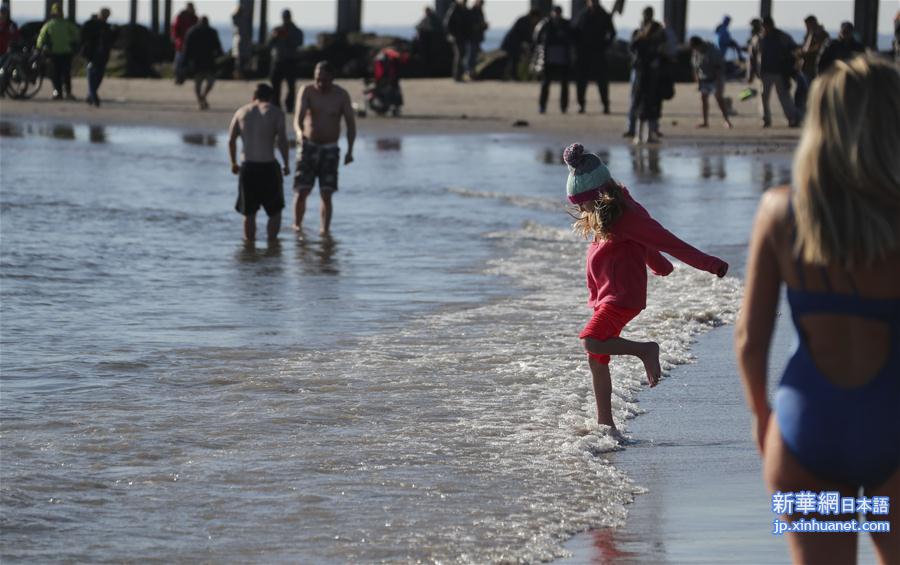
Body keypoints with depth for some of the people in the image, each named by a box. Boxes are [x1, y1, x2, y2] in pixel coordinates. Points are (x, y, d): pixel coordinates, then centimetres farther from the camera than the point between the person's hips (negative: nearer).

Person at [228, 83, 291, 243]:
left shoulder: (242, 112, 11)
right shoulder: (276, 112, 1)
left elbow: (231, 141, 8)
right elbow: (282, 140, -9)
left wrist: (234, 163, 19)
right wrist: (286, 164, -2)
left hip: (247, 166, 3)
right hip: (268, 167, -3)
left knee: (249, 213, 12)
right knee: (275, 211, 12)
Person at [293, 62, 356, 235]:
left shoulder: (341, 95, -4)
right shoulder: (307, 91, -6)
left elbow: (351, 123, -2)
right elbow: (298, 116, -19)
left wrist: (350, 150, -13)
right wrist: (299, 131, -42)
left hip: (330, 149, 0)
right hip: (308, 147, 0)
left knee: (326, 195, -5)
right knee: (301, 191, -6)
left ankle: (325, 231, -1)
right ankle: (297, 226, 9)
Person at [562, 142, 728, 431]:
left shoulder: (625, 215, -16)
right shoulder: (601, 216, 13)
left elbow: (667, 242, -15)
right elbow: (645, 245, 30)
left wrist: (709, 264, -12)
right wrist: (660, 265, 45)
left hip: (624, 296, -9)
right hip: (606, 296, 9)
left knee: (592, 341, -27)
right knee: (597, 358, 8)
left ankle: (645, 350, -11)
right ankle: (605, 423, 13)